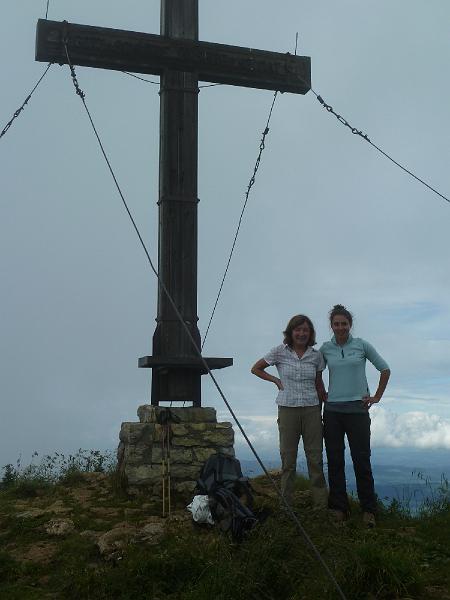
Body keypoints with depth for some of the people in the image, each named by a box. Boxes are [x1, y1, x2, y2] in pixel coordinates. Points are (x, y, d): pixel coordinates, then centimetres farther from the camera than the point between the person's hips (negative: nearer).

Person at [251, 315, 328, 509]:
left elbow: (319, 384, 15)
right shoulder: (280, 352, 1)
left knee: (315, 457, 2)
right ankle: (286, 503, 12)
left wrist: (323, 407, 11)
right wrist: (276, 380, 3)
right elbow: (256, 369, 11)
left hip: (311, 409, 1)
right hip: (287, 409, -1)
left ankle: (321, 502, 8)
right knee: (288, 457, 4)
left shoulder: (316, 355, 6)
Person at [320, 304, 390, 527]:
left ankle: (368, 510, 7)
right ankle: (338, 508, 12)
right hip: (332, 410, 2)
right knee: (335, 461, 4)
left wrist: (377, 397, 5)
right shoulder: (325, 349, 6)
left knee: (361, 460, -2)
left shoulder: (362, 345, 1)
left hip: (357, 409, -2)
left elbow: (385, 369, 8)